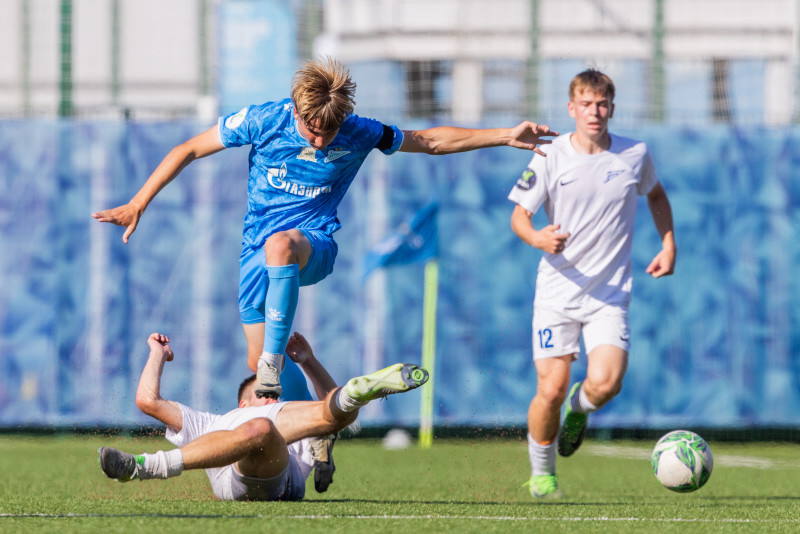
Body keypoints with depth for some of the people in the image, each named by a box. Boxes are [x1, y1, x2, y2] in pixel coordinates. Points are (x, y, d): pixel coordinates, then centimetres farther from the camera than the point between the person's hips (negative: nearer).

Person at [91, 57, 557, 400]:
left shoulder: (359, 135, -8)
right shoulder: (264, 121, -10)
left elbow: (432, 141, 6)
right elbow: (189, 150, 0)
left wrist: (505, 137, -1)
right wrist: (139, 204, 1)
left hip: (315, 247, -2)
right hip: (258, 250, 2)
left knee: (280, 244, -39)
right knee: (255, 365, -5)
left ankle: (274, 363, -35)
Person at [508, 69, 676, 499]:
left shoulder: (635, 155, 2)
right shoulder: (551, 158, -5)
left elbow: (656, 194, 23)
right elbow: (519, 214, -2)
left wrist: (668, 245, 13)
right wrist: (536, 238, -24)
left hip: (610, 294, 1)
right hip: (557, 290, -1)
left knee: (605, 384, -20)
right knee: (550, 391, -7)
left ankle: (579, 407, 18)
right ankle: (541, 472, 19)